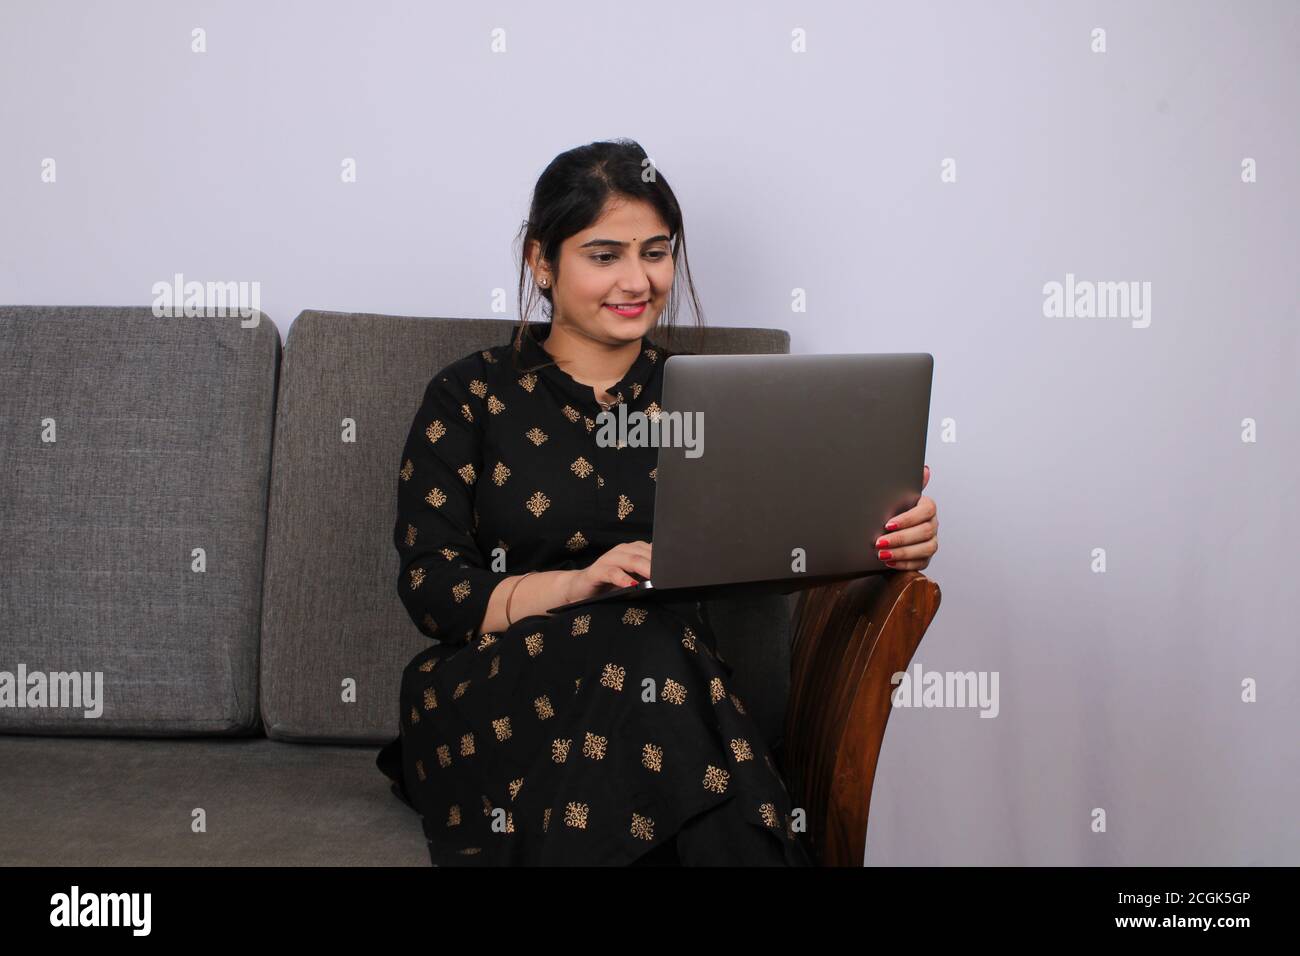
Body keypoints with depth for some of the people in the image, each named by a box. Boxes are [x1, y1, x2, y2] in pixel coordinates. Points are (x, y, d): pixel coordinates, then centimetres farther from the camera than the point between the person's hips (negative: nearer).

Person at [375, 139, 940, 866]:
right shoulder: (473, 396, 8)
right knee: (643, 651, -33)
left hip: (678, 677, 2)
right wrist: (578, 584, -18)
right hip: (499, 692, -1)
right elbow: (429, 585, -1)